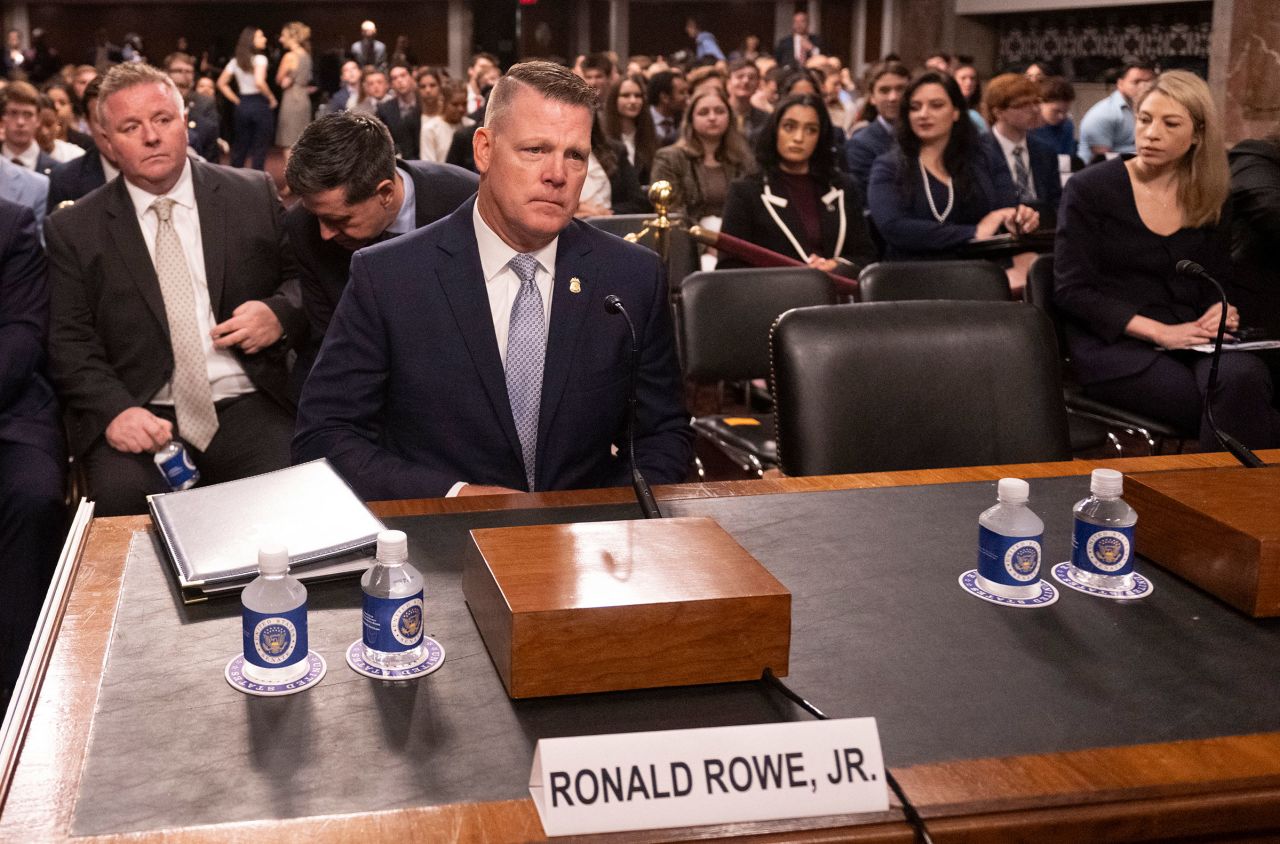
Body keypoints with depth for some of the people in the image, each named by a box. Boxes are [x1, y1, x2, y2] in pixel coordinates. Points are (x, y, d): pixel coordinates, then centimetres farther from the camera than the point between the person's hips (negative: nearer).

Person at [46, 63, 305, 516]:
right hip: (138, 414, 0)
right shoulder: (72, 230, 10)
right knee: (123, 496, -32)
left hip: (246, 403, 1)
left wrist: (280, 313, -7)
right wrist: (114, 410, -15)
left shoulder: (254, 195, 11)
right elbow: (69, 342, 3)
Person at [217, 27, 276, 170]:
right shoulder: (259, 59, -9)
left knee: (239, 147, 13)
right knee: (259, 148, 0)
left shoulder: (235, 61, 9)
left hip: (242, 105, 6)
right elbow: (259, 82, -24)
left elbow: (221, 83, 10)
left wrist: (237, 101, 12)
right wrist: (272, 99, -11)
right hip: (260, 104, -6)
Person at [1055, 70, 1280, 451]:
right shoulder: (1090, 188, 0)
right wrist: (1160, 332, -16)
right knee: (1235, 406, -30)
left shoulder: (1209, 199, 13)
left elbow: (1218, 283, 20)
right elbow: (1072, 290, -6)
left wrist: (1223, 310, -6)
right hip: (1115, 347, -4)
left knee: (1243, 376, -32)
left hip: (1192, 341, 4)